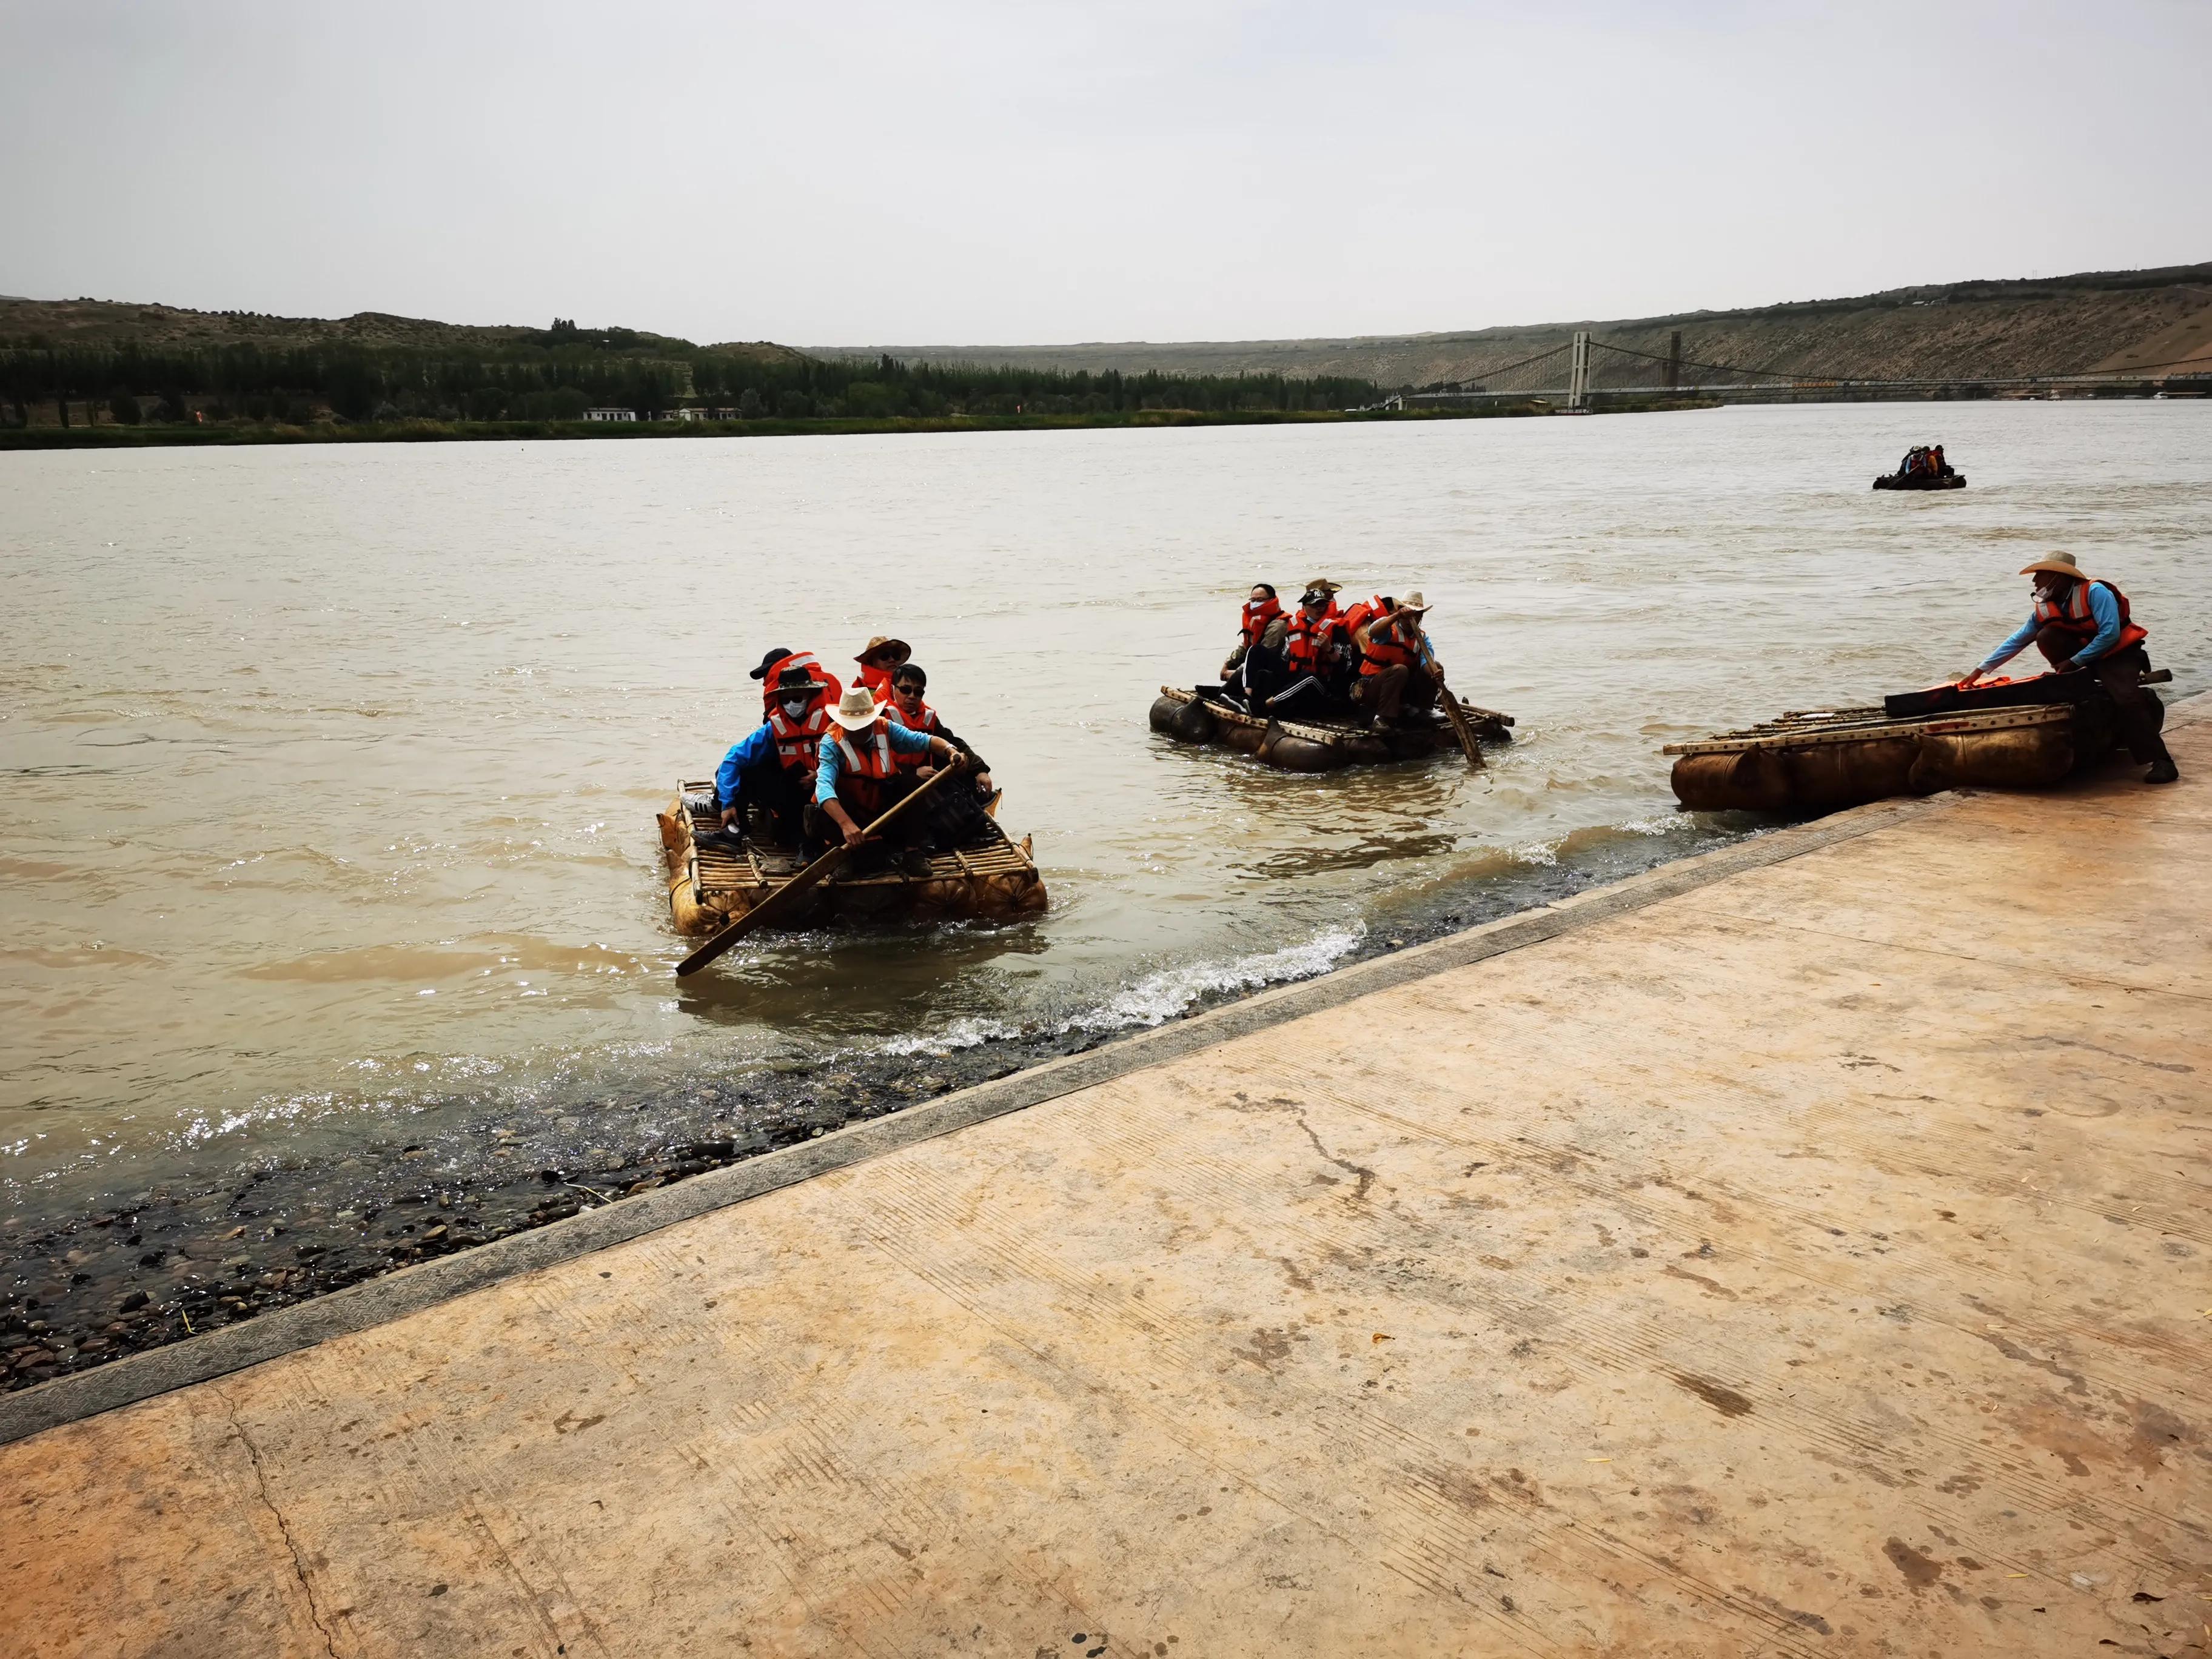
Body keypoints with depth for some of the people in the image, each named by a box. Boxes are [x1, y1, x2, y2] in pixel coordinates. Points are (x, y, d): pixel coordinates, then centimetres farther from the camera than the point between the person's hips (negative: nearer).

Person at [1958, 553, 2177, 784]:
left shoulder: (2095, 592, -19)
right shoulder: (2044, 609, 1)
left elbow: (2110, 635, -26)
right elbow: (2017, 641, 6)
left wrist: (2075, 662, -22)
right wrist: (1981, 669, 4)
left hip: (2120, 654, -6)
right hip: (2088, 658, 6)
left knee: (2125, 698, -31)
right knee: (2045, 637, -17)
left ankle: (2160, 761, -23)